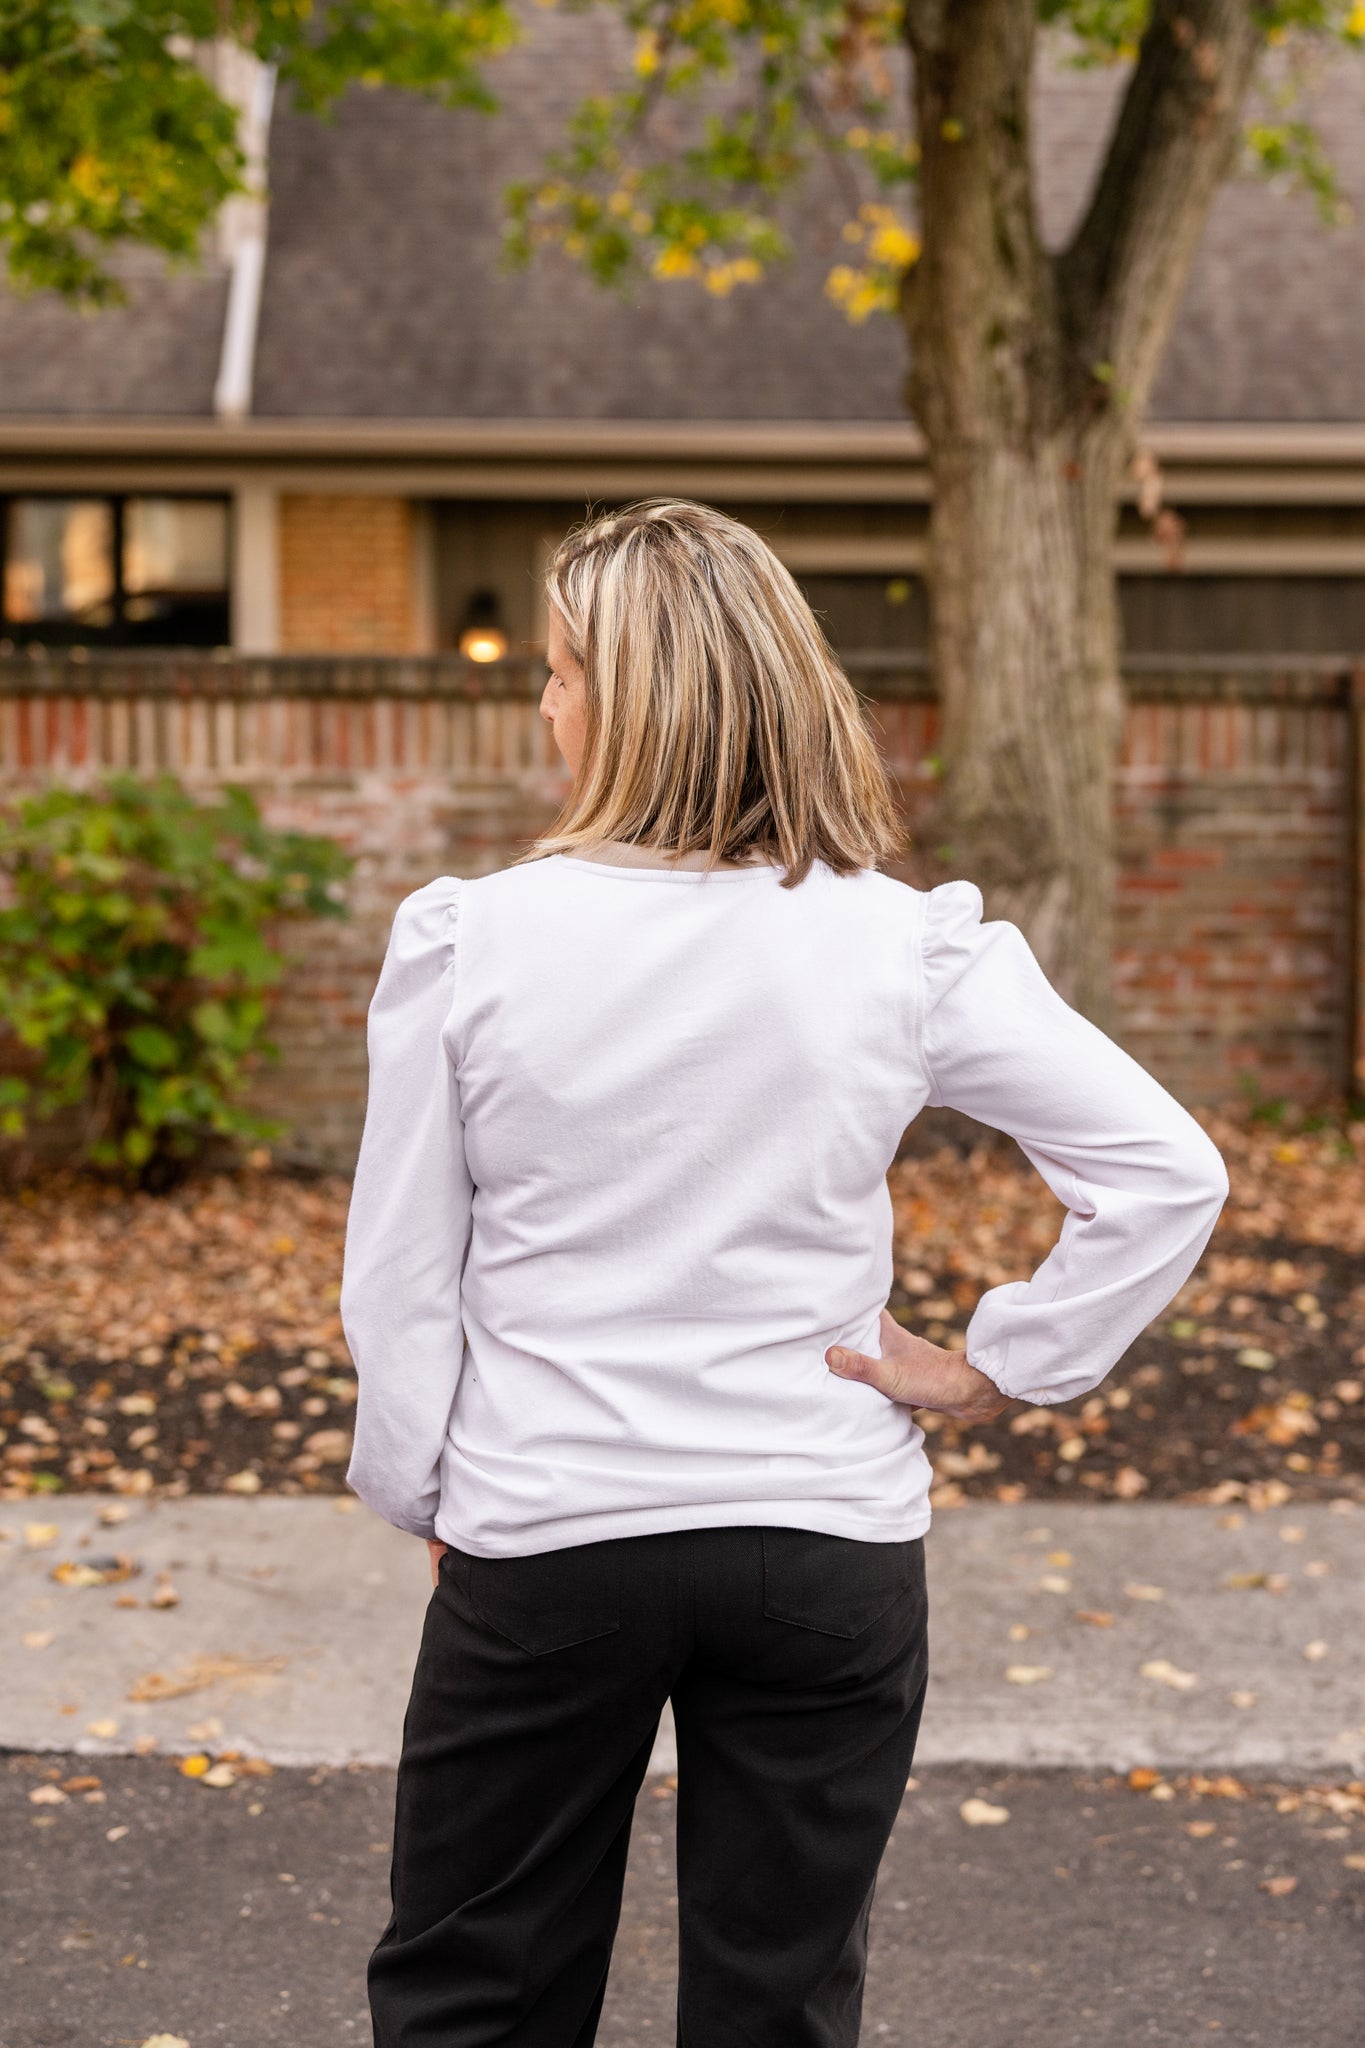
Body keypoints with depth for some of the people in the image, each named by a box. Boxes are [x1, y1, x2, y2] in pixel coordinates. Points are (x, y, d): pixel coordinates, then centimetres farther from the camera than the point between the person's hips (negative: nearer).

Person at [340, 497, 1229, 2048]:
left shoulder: (466, 941, -11)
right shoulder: (907, 948, -9)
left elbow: (399, 1280, -4)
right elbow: (1169, 1174, -9)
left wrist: (426, 1500, 10)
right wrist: (996, 1369, -1)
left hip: (543, 1537, -1)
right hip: (832, 1543, 1)